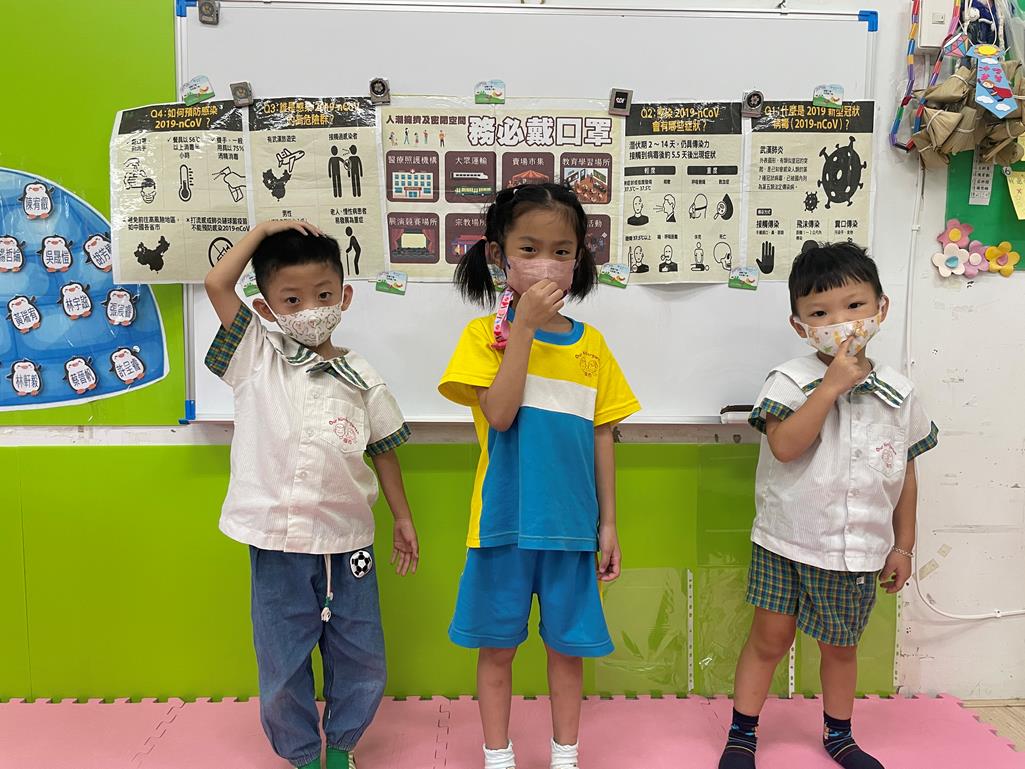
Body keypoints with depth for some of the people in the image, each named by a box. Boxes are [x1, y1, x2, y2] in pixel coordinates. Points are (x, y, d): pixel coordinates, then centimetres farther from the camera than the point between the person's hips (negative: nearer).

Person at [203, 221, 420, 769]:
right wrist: (263, 230, -2)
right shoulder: (258, 360, 0)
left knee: (360, 658, 13)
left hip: (347, 540, 2)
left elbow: (382, 450, 10)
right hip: (277, 543, -1)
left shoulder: (361, 378, 2)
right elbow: (217, 284, -10)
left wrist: (403, 518, 11)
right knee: (282, 663, 12)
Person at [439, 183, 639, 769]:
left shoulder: (590, 343, 4)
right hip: (504, 520, -2)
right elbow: (500, 414, -19)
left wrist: (608, 523, 5)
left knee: (569, 645, 15)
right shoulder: (485, 334, -4)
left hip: (571, 522, 2)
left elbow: (602, 437, 6)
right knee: (497, 645, 12)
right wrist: (524, 328, -21)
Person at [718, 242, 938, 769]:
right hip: (786, 543, -3)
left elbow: (906, 473, 8)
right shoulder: (791, 381, -12)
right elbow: (785, 446, -27)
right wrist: (834, 384, -26)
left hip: (858, 550, 3)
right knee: (769, 639, 7)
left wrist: (903, 546, 10)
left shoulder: (899, 395, 0)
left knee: (840, 646, 19)